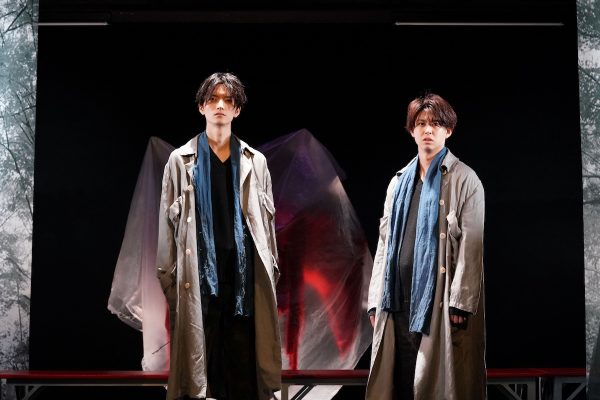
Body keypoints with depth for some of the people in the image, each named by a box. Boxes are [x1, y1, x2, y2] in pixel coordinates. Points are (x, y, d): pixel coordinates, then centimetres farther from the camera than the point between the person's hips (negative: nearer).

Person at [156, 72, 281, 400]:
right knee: (200, 357, -2)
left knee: (243, 358, -1)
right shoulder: (181, 160, 6)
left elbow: (267, 219, 11)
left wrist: (270, 270, 7)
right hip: (199, 272, -1)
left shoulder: (255, 161, 11)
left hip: (244, 271, 1)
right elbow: (168, 220, 5)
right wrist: (168, 274, 0)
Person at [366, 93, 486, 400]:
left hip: (440, 302, -5)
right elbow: (385, 243, 14)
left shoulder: (464, 180, 0)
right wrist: (376, 299, 7)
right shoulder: (400, 182, 16)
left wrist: (460, 302, -14)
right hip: (398, 300, 5)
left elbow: (471, 245, -7)